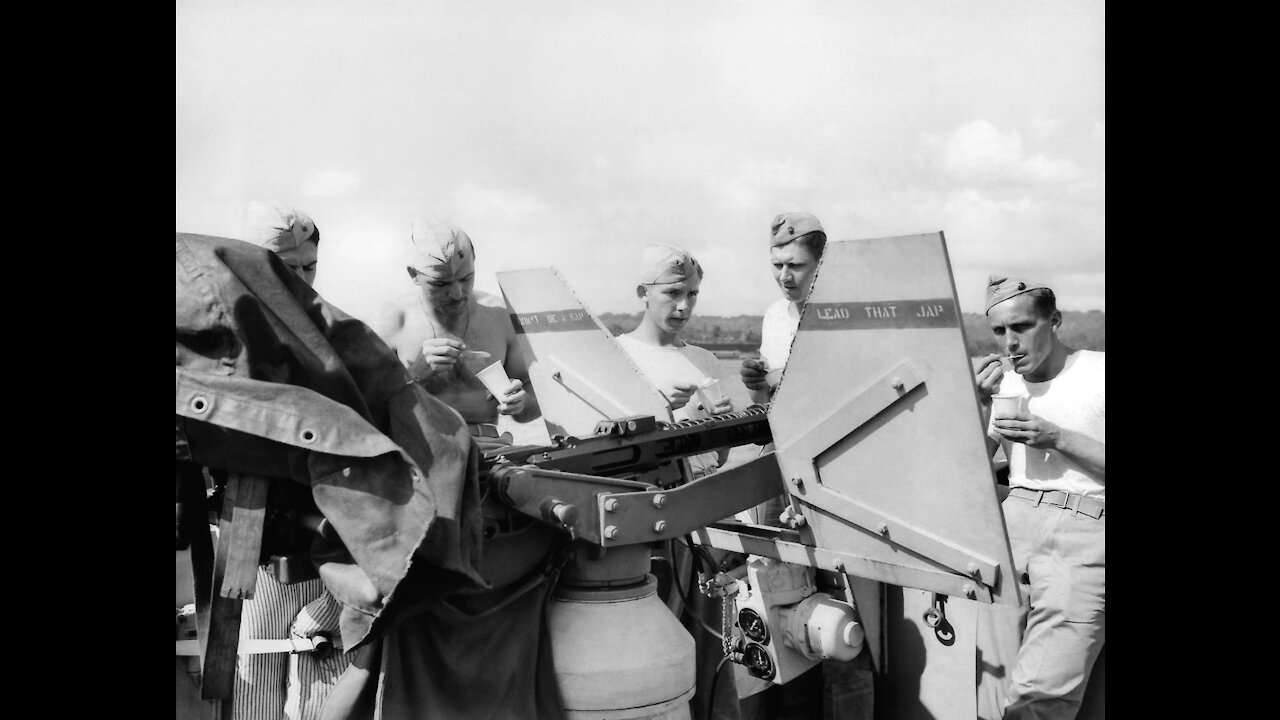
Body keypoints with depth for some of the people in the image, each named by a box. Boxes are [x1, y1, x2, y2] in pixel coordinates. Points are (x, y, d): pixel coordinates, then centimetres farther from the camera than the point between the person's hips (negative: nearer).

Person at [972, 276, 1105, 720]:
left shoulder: (1098, 372, 1)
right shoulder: (1003, 384, 16)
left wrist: (1058, 438, -11)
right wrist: (979, 405, -3)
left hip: (1084, 532, -4)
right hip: (1013, 519, 4)